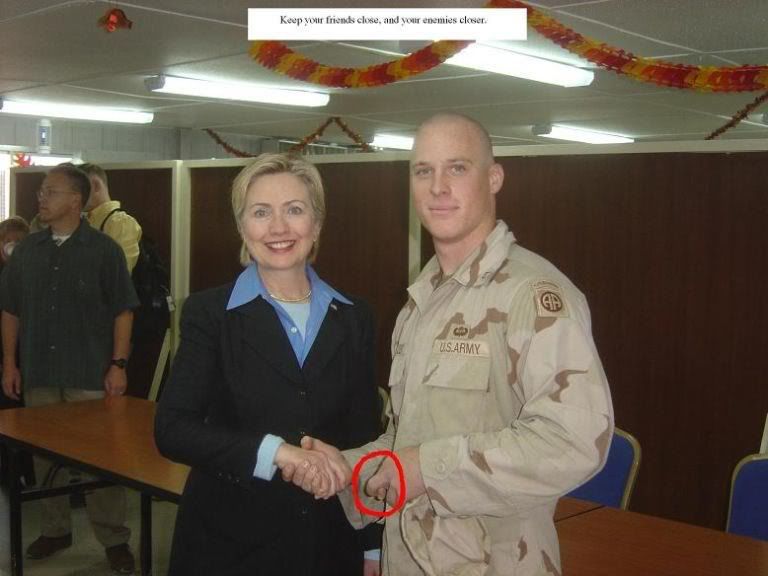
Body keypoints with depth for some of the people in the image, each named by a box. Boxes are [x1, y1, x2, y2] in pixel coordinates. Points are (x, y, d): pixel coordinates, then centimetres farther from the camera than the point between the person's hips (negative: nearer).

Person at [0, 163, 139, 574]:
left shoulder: (103, 250, -4)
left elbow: (122, 311, -3)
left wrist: (118, 364, -8)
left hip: (91, 374, -4)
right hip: (39, 373, 4)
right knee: (45, 454, 11)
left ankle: (114, 539, 9)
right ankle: (55, 529, 27)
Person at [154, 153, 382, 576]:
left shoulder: (353, 318, 2)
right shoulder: (209, 313, -6)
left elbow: (365, 438, 6)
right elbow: (172, 429, -15)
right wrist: (274, 450, -27)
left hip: (329, 541, 3)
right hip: (229, 541, -2)